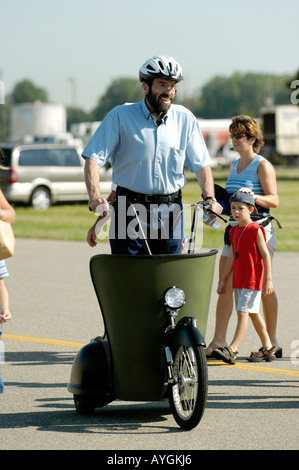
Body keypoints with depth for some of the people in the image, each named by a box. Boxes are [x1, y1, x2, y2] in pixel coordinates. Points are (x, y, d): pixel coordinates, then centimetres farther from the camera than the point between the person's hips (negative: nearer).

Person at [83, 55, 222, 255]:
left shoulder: (185, 119, 4)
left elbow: (201, 164, 9)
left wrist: (210, 198, -8)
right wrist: (95, 197, -25)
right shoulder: (120, 116, -5)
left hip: (170, 214, 3)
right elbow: (94, 158, -9)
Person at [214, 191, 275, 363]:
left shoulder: (255, 230, -10)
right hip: (238, 280, 8)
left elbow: (265, 255, -11)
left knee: (243, 312, -13)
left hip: (253, 279, -8)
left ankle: (232, 349, -19)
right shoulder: (234, 231, 13)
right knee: (253, 313, 13)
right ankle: (268, 348, 23)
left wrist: (268, 280, -15)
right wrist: (223, 280, 18)